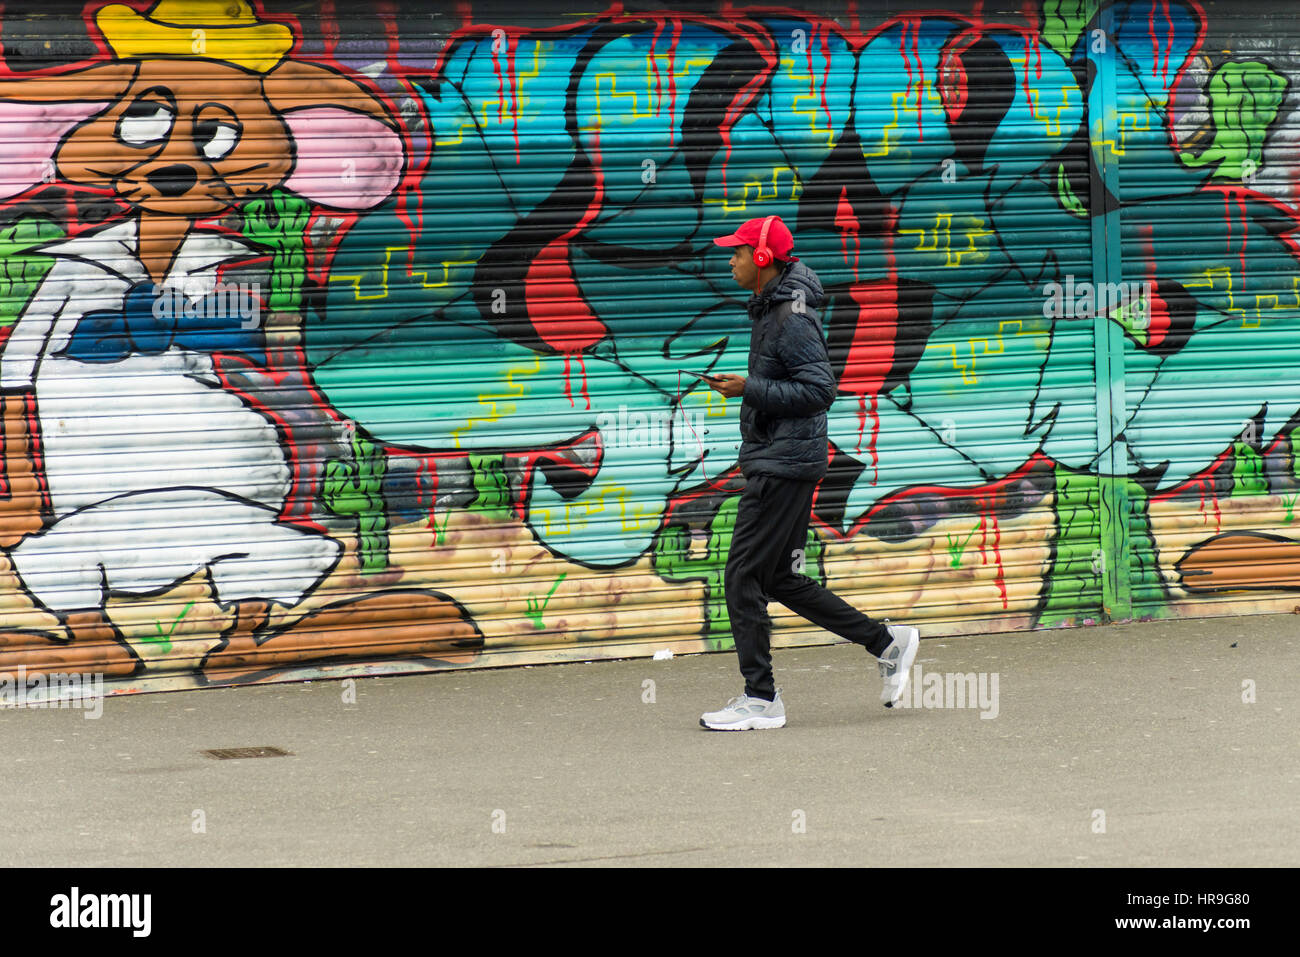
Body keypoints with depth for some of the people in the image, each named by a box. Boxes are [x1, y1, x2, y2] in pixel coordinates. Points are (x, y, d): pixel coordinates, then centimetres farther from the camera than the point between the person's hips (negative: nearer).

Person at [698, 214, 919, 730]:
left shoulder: (792, 318, -17)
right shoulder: (769, 309, 14)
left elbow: (819, 390, -22)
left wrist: (749, 389, -22)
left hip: (784, 465, -10)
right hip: (772, 461, 10)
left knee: (744, 577, -7)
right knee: (781, 580, 13)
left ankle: (761, 699, -2)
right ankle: (886, 642, 19)